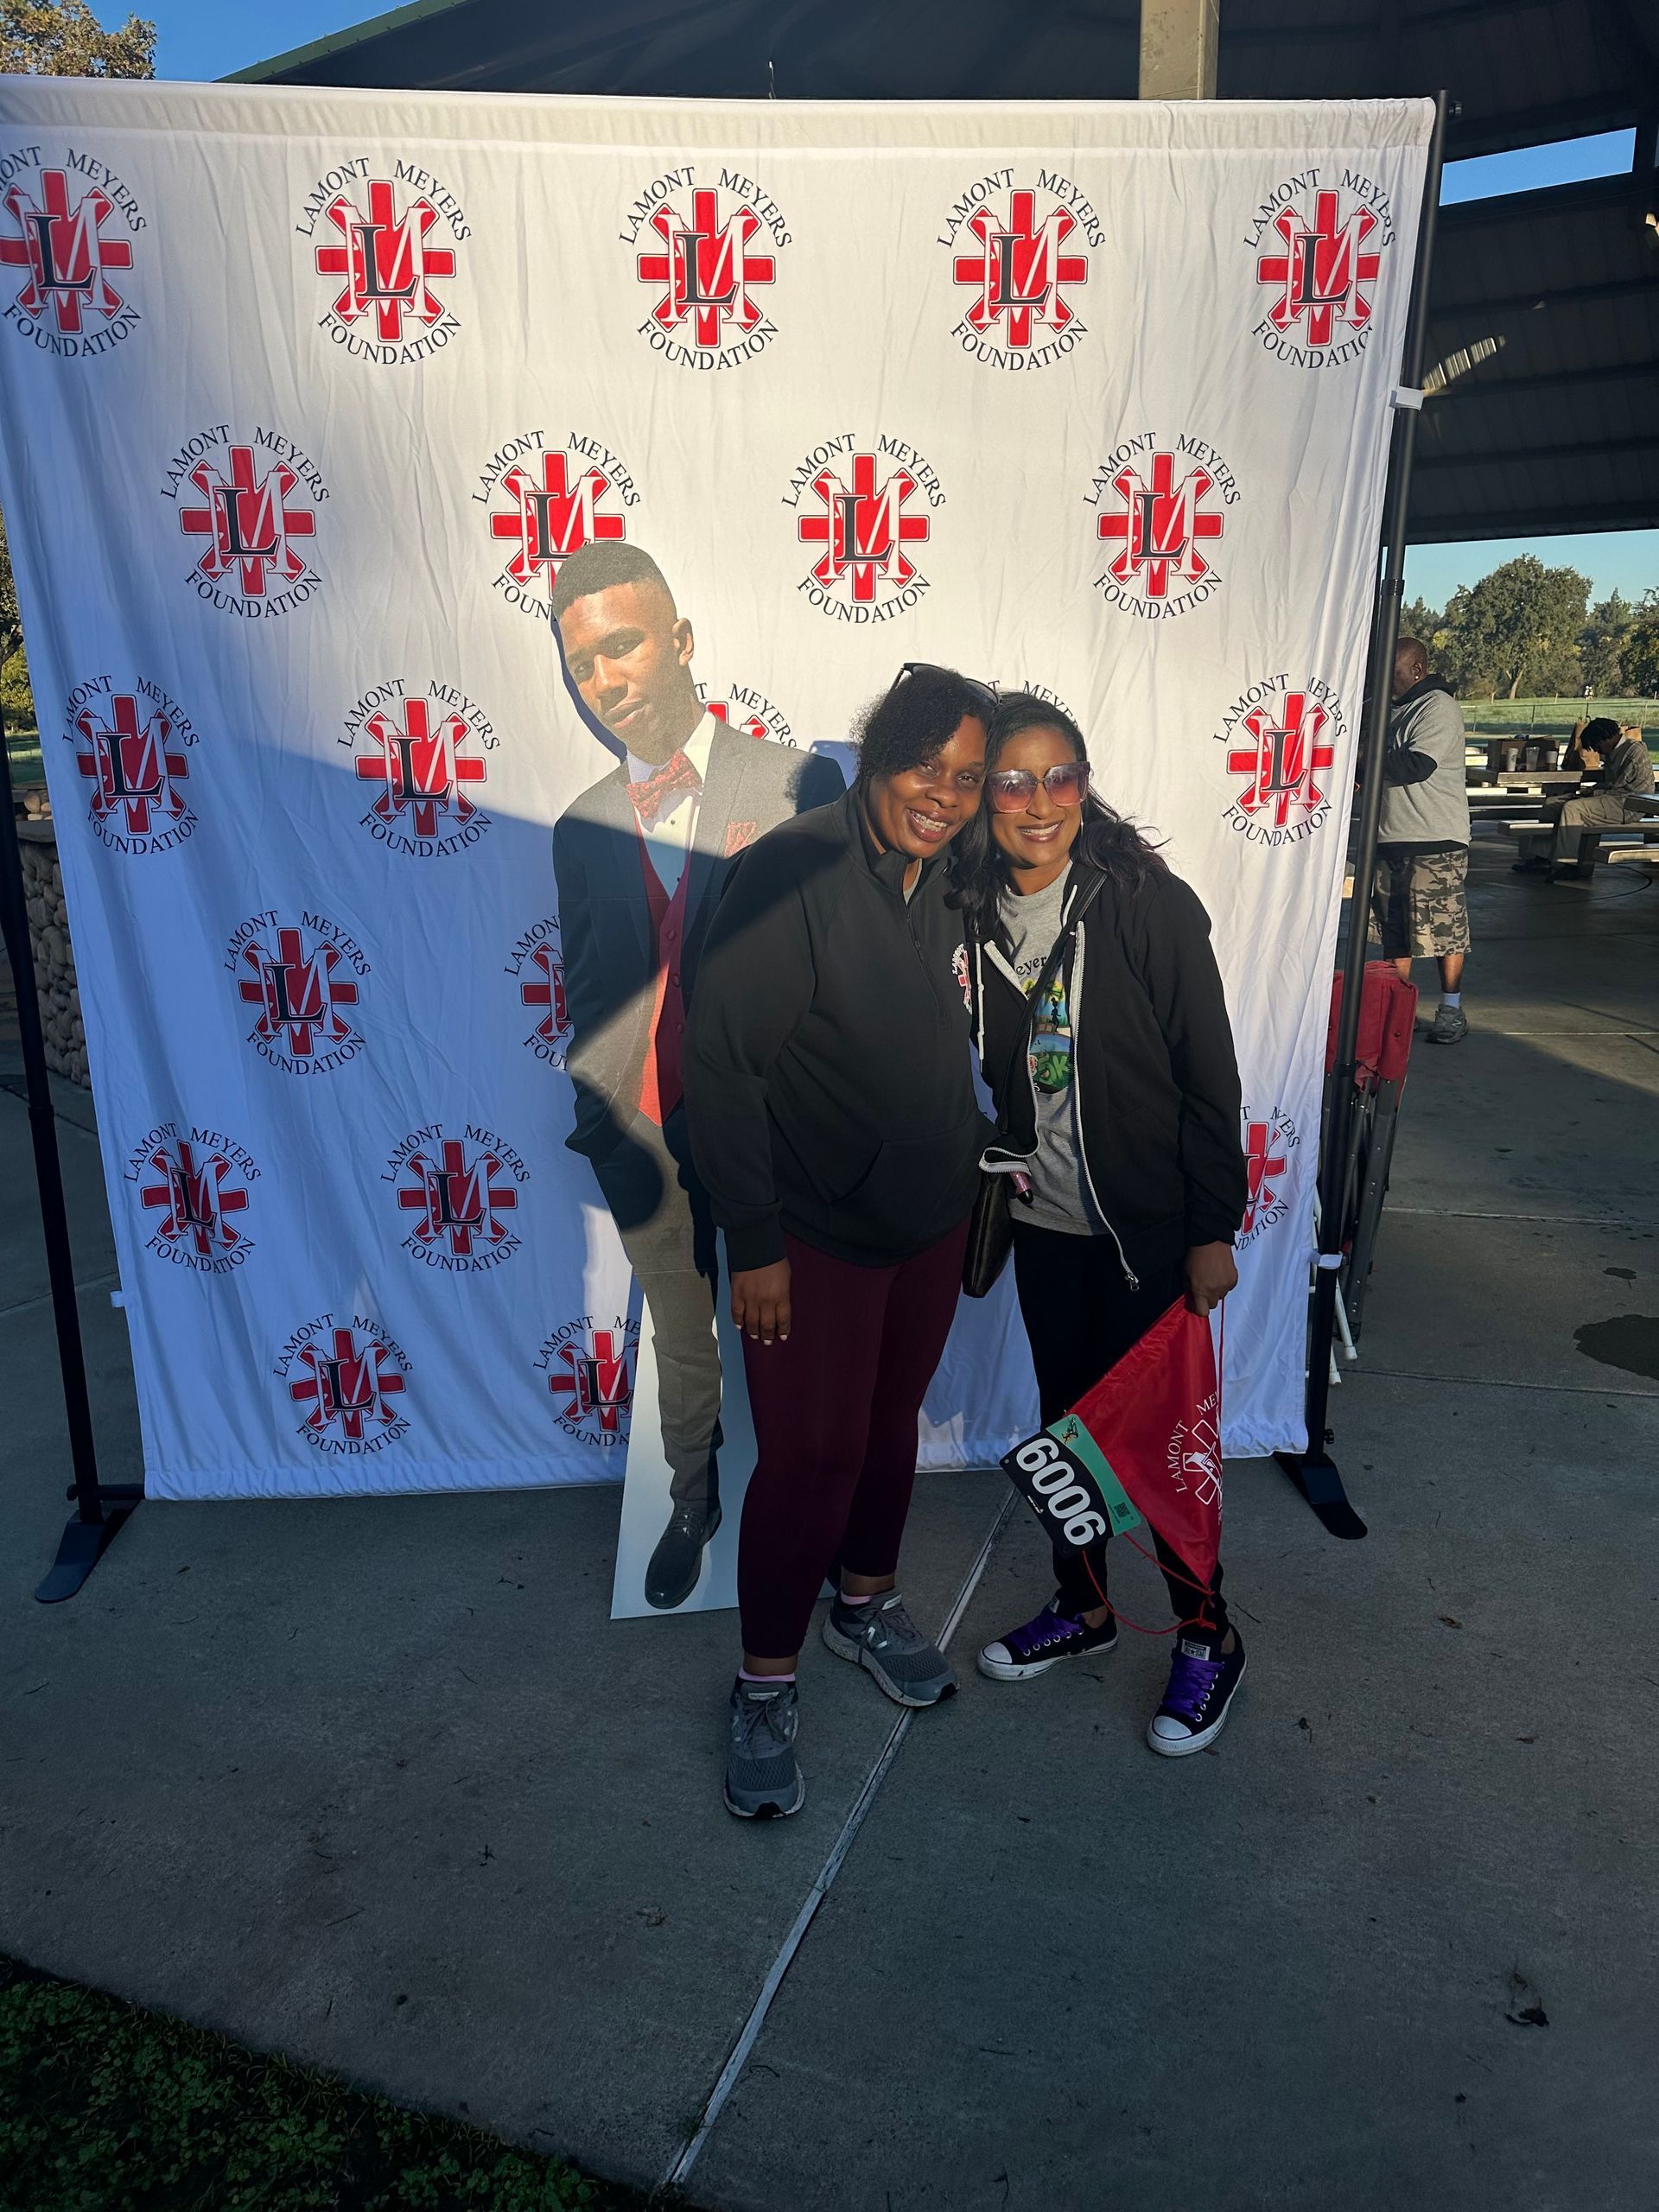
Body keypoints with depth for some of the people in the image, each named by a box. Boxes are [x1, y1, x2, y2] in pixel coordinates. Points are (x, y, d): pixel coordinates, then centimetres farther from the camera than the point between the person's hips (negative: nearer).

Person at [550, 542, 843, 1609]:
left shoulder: (798, 784, -7)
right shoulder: (582, 828, 5)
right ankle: (693, 1505, 42)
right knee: (681, 1344, 20)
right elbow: (586, 989, 11)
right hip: (643, 1141, 3)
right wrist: (596, 1106, 1)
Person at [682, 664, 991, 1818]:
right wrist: (755, 1243, -19)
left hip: (932, 1217, 6)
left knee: (891, 1422, 20)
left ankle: (869, 1603, 44)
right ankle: (766, 1688, 22)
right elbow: (723, 1063, -20)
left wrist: (977, 1170, 14)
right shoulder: (794, 871, -21)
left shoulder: (953, 879, 0)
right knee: (811, 1455, 1)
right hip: (814, 1230, -6)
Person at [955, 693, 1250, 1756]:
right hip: (1046, 1220, 5)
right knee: (1066, 1419, 17)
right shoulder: (977, 916, -1)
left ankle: (1209, 1636, 26)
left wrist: (1214, 1229, -12)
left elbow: (1210, 1074, -12)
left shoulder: (1148, 902, -14)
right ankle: (1085, 1605, 38)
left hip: (1149, 1224, -5)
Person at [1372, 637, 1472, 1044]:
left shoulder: (1438, 707, -10)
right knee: (1394, 933, 10)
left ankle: (1452, 1012, 7)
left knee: (1443, 931, -2)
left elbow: (1416, 766, -21)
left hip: (1436, 842, -8)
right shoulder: (1394, 709, 18)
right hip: (1390, 840, 8)